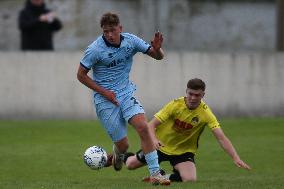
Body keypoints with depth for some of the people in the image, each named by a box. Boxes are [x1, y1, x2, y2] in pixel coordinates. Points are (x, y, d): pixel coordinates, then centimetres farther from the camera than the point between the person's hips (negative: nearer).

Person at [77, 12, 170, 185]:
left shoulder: (130, 41, -4)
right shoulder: (95, 50, -15)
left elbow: (158, 56, 2)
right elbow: (81, 75, -6)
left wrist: (157, 49, -23)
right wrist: (104, 92, -11)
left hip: (127, 93, 3)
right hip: (105, 100, -3)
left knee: (143, 127, -19)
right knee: (123, 145, -5)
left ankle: (155, 174, -16)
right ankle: (118, 153, 35)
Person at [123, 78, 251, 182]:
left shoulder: (206, 113, -22)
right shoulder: (176, 105, -22)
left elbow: (221, 138, -27)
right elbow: (152, 125, -20)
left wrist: (236, 158, -40)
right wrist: (154, 139, -42)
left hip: (183, 151, 0)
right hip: (161, 145, 0)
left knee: (190, 179, -25)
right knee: (130, 164, 7)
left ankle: (165, 178, 5)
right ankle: (125, 156, 46)